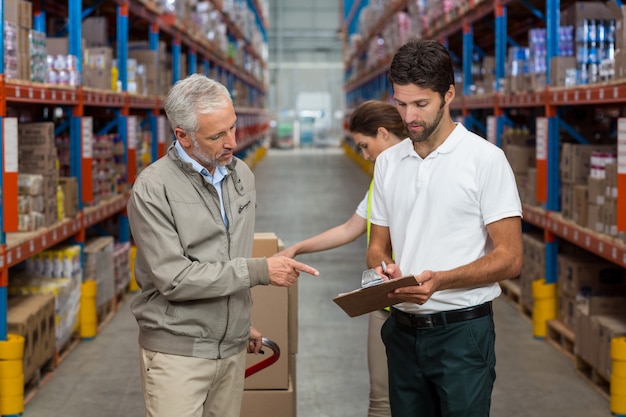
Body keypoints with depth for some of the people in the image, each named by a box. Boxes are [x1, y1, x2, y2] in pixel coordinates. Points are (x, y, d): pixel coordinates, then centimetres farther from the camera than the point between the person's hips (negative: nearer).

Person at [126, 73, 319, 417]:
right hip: (178, 353, -6)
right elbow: (174, 279, -19)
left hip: (233, 348, 6)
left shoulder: (242, 175, 8)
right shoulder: (153, 189, -14)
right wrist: (259, 271, -19)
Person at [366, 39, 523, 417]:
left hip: (462, 330, -5)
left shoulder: (485, 159, -8)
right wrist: (383, 269, -8)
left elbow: (509, 259, -11)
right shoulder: (388, 162, 9)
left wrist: (439, 281, -24)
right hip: (403, 329, 5)